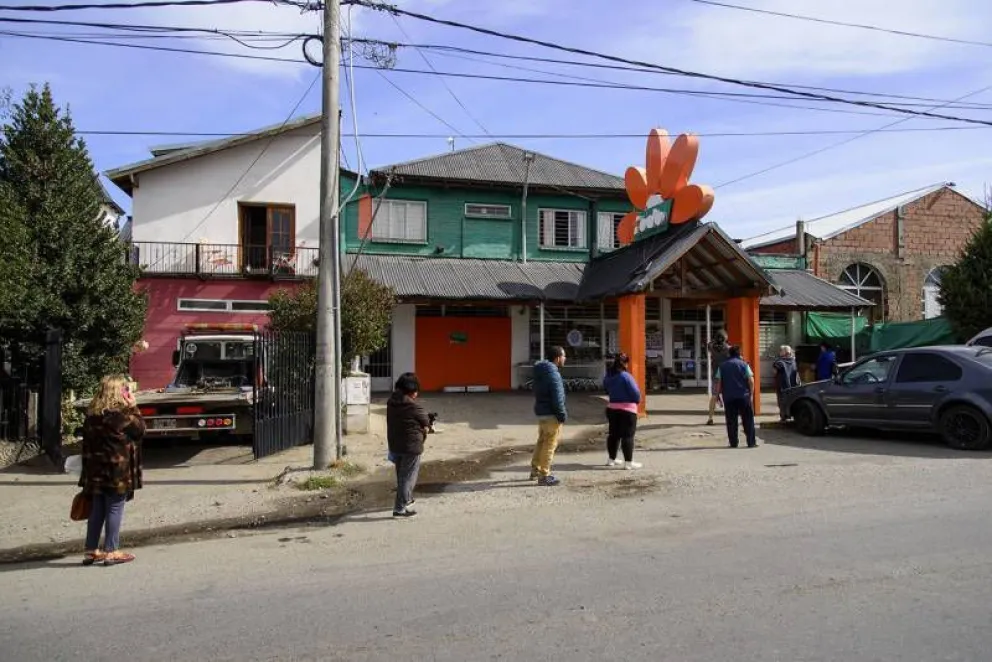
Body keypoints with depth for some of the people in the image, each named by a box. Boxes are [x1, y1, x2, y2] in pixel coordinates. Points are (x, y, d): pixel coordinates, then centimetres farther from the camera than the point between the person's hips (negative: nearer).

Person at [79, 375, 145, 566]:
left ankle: (91, 551, 19)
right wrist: (133, 406, 1)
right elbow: (140, 429, -2)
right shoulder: (123, 413, -14)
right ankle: (111, 552, 4)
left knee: (96, 510, 13)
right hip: (118, 470, -6)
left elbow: (87, 443, 11)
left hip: (96, 470, 7)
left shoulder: (92, 413, 7)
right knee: (115, 509, 1)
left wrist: (89, 469, 17)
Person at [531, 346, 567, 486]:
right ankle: (544, 476, 2)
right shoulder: (552, 373, -19)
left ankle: (535, 470, 31)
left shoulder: (541, 371, 11)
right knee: (550, 444, -3)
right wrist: (562, 414, -15)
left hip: (541, 411, 10)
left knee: (542, 441, 21)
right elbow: (557, 397, -22)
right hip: (551, 413, -10)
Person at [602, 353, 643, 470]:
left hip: (612, 408, 7)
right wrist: (638, 400, 3)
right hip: (627, 409, -7)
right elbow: (635, 392, -16)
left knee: (614, 434, 15)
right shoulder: (625, 376, -18)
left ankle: (611, 459, 24)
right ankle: (628, 462, -1)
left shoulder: (609, 376, 5)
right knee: (628, 436, -2)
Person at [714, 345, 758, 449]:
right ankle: (751, 442, 4)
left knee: (731, 421, 5)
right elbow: (751, 381, -6)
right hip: (743, 396, -2)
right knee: (748, 420, 5)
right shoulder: (744, 365, 0)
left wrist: (718, 395, 11)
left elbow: (719, 383, 4)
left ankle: (733, 443, 5)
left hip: (728, 397, 2)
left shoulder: (722, 366, 7)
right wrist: (751, 393, 4)